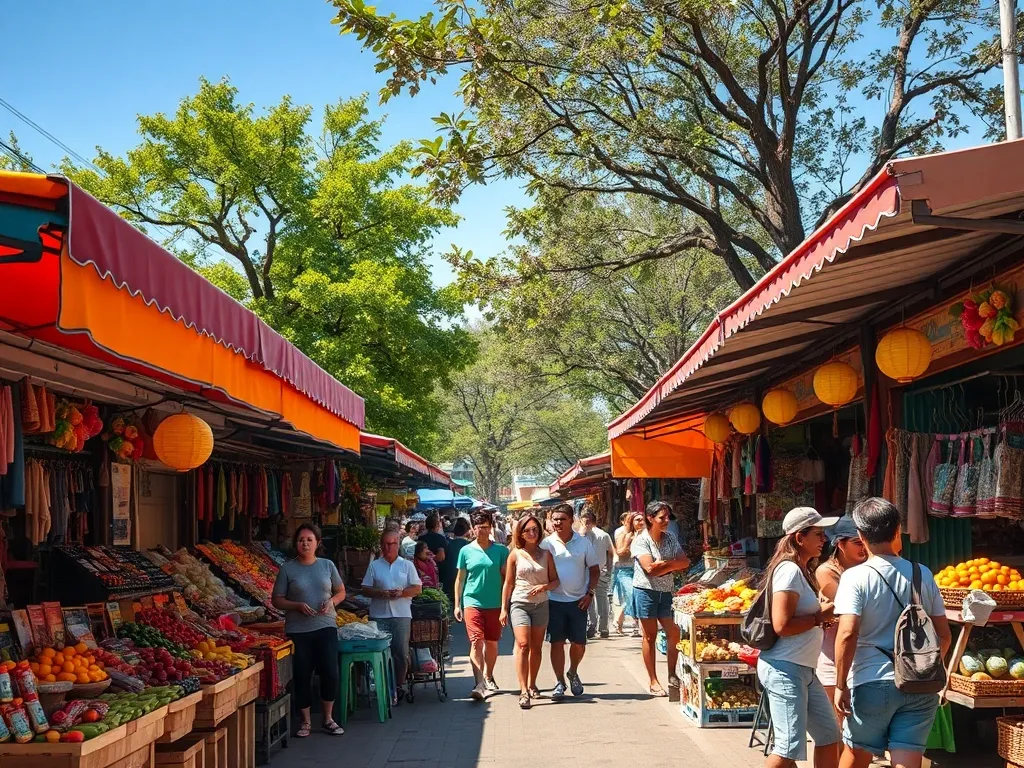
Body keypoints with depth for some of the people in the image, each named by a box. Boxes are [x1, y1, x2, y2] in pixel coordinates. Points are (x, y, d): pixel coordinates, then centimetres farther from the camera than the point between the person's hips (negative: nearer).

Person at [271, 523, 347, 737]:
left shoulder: (327, 565, 6)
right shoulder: (288, 569, 0)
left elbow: (341, 591, 15)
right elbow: (277, 600, 1)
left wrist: (331, 602, -6)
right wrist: (298, 605, -15)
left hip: (326, 627, 1)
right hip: (298, 630, -1)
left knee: (330, 672, -3)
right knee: (302, 676, 3)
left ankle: (328, 719, 15)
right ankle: (305, 721, 19)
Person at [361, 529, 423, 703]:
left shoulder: (407, 565, 7)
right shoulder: (374, 566, 8)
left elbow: (418, 588, 4)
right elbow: (365, 589, 5)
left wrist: (402, 593, -13)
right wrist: (380, 593, -13)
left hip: (401, 615, 0)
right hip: (379, 615, 0)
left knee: (401, 654, 2)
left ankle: (398, 686, 16)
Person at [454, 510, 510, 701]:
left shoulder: (500, 550, 1)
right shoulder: (466, 551, 3)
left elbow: (506, 577, 5)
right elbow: (460, 579, 9)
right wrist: (457, 605, 7)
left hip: (495, 604, 1)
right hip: (472, 603, -1)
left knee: (492, 642, 12)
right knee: (476, 641, -13)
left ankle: (488, 678, 31)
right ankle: (479, 684, -18)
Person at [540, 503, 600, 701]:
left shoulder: (583, 543, 1)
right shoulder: (546, 544, -1)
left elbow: (594, 569, 7)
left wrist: (589, 592, -3)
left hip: (578, 601, 1)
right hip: (554, 601, -1)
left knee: (579, 643, 5)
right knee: (557, 642, 0)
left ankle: (573, 673, 31)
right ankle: (559, 682, 11)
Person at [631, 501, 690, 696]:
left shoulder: (670, 539, 8)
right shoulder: (641, 541, -10)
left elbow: (685, 562, 0)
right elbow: (650, 569, -21)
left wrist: (664, 564, -13)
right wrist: (672, 564, -9)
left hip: (666, 592, 5)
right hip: (646, 592, -5)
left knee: (674, 633, 0)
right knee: (650, 636, 2)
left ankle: (672, 675, 14)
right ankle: (653, 682, 8)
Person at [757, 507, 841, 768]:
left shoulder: (803, 571, 14)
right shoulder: (789, 570, -16)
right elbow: (782, 625, -24)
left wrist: (824, 615, 1)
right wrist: (820, 616, -13)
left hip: (803, 669, 10)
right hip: (785, 669, -10)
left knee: (829, 737, 16)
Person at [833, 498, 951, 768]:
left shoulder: (855, 577, -8)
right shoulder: (923, 575, 5)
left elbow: (847, 634, -18)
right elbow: (944, 635, 9)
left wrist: (841, 685, -9)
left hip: (872, 684, -3)